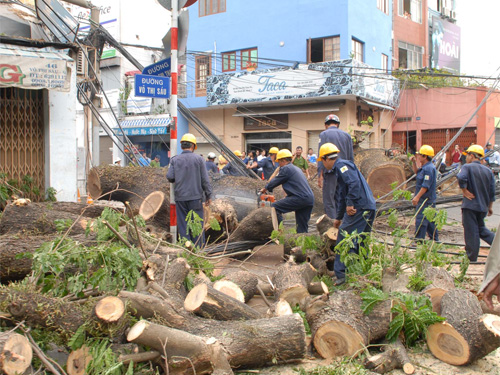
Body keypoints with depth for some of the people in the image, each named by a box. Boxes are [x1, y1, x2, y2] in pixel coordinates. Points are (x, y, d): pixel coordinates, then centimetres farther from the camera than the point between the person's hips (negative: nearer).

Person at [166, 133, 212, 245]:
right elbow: (205, 180, -3)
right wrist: (208, 195, 4)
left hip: (180, 197, 2)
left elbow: (170, 177, -4)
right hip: (195, 196, -2)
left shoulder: (174, 160, 2)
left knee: (183, 224, 8)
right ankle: (198, 247, 8)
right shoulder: (198, 159, -3)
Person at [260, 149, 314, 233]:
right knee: (302, 227, 14)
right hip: (310, 199, 9)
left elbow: (275, 181, 5)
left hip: (300, 198, -9)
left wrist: (265, 189, 21)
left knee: (274, 207, -7)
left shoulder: (286, 168, -2)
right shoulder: (296, 168, 25)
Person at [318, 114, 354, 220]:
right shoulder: (347, 135, 12)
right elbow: (351, 158, 13)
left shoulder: (324, 134, -2)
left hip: (330, 172, -5)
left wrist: (320, 175, -8)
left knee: (329, 201, -1)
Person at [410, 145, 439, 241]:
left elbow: (426, 185, -24)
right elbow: (416, 172, 33)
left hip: (426, 200, -10)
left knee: (421, 220, -8)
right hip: (428, 200, 10)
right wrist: (414, 162, 19)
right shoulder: (425, 167, 13)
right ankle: (434, 239, 25)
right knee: (430, 221, 16)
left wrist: (417, 197, -24)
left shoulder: (429, 168, -19)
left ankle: (418, 240, -5)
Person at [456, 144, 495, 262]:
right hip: (483, 206, 6)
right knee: (481, 228, 24)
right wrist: (490, 206, 19)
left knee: (471, 232, 0)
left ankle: (471, 259, 7)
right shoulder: (488, 170, 10)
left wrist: (465, 191, -14)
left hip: (470, 205, -6)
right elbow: (492, 191, 11)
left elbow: (461, 178, -29)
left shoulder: (467, 167, -7)